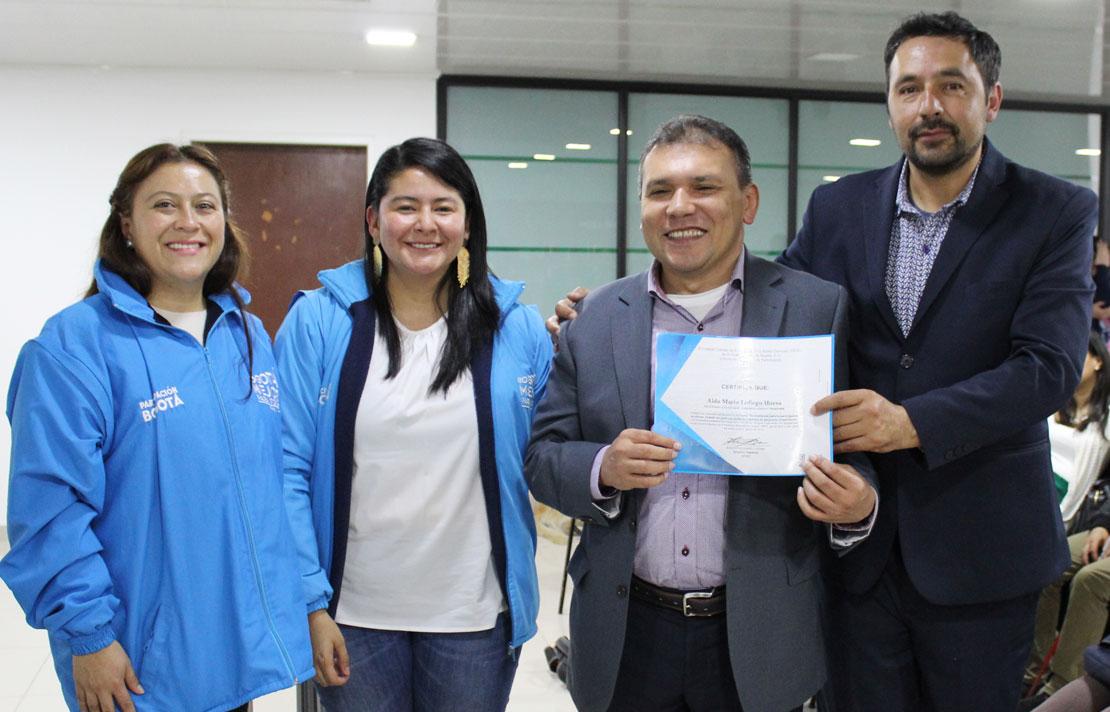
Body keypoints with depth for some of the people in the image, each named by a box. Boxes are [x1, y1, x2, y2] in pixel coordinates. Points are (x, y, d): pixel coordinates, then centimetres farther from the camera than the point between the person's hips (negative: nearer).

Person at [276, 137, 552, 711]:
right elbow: (289, 470, -5)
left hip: (474, 614, 1)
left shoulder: (517, 327, -2)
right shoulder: (317, 321, -5)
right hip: (355, 610, -1)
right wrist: (311, 602, -8)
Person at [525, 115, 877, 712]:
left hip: (758, 636, -1)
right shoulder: (597, 319, 3)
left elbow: (854, 446, 2)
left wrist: (857, 506, -20)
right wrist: (603, 470, -17)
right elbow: (542, 457, 4)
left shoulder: (818, 308, -2)